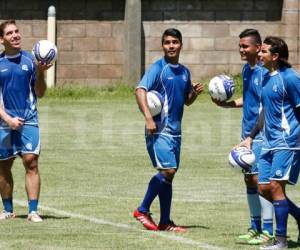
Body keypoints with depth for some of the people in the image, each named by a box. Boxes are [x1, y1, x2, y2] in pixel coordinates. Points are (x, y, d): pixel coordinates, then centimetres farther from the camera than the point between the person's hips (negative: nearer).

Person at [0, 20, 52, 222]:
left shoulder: (30, 60, 4)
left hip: (28, 120, -1)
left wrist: (40, 73, -12)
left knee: (31, 162, -12)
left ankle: (33, 211, -12)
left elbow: (40, 93, 6)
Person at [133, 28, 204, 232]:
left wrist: (195, 92, 2)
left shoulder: (184, 72, 15)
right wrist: (148, 118, -28)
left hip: (175, 131, 7)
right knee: (168, 171, -17)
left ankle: (165, 222, 11)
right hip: (159, 129, -7)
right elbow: (140, 90, -18)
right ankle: (143, 210, -3)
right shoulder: (158, 68, -7)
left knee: (169, 173, 7)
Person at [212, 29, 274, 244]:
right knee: (249, 179, 12)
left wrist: (252, 135, -21)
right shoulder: (246, 70, 13)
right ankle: (255, 227, 21)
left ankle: (268, 231, -6)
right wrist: (227, 104, 12)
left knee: (260, 179, -9)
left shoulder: (264, 72, -14)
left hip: (261, 134, -9)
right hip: (248, 133, 9)